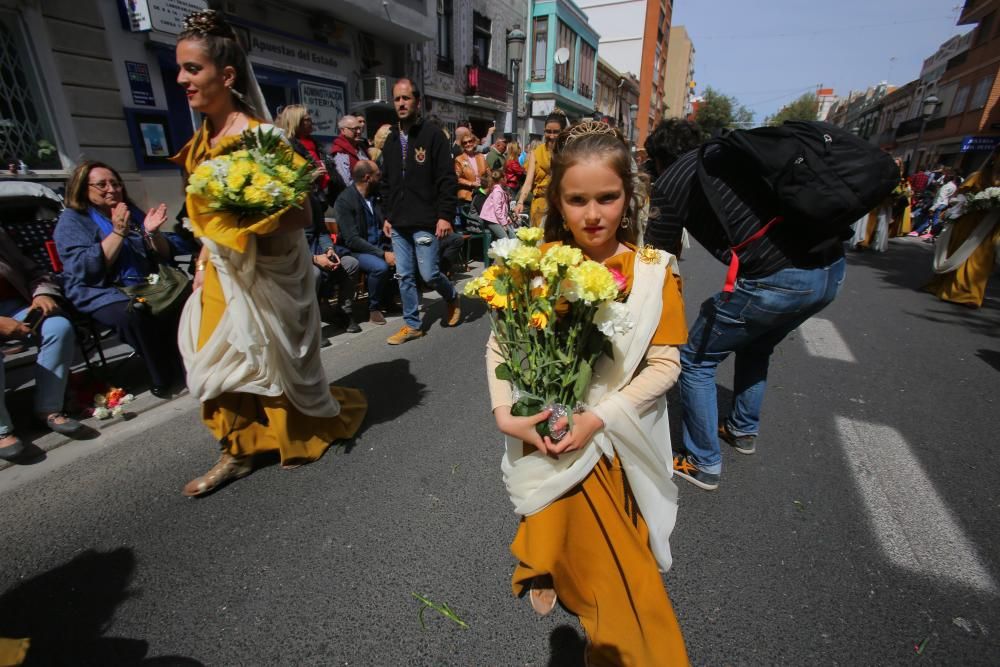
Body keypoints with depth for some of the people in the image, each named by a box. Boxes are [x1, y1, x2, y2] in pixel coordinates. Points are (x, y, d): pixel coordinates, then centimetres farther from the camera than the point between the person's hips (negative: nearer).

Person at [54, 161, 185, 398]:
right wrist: (118, 232, -18)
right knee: (131, 314, -36)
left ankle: (185, 363, -14)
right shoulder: (71, 219, 3)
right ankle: (164, 378, -22)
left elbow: (165, 256, 13)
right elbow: (86, 269, -13)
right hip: (100, 293, -4)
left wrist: (152, 232, -7)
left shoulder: (131, 212, 15)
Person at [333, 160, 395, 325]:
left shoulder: (375, 195, 6)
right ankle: (374, 308, -11)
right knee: (380, 266, -33)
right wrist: (382, 254, -27)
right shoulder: (344, 201, -15)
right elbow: (352, 239, -21)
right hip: (356, 250, -7)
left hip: (379, 245, 7)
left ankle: (389, 299, 4)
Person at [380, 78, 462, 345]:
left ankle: (452, 297, 27)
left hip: (425, 222, -6)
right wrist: (388, 216, 14)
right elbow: (388, 183, 19)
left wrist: (445, 215, -17)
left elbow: (447, 179, -10)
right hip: (398, 224, 6)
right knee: (404, 276, 7)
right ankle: (412, 324, 19)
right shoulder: (391, 140, 15)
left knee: (429, 274, -5)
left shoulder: (433, 135, -4)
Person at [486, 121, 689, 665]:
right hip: (547, 434, 0)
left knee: (612, 555, 12)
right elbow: (500, 345, -5)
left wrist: (599, 417, -21)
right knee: (562, 527, 10)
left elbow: (665, 364, -11)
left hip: (618, 439, 0)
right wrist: (505, 412, -18)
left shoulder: (652, 271, -12)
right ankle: (546, 566, 46)